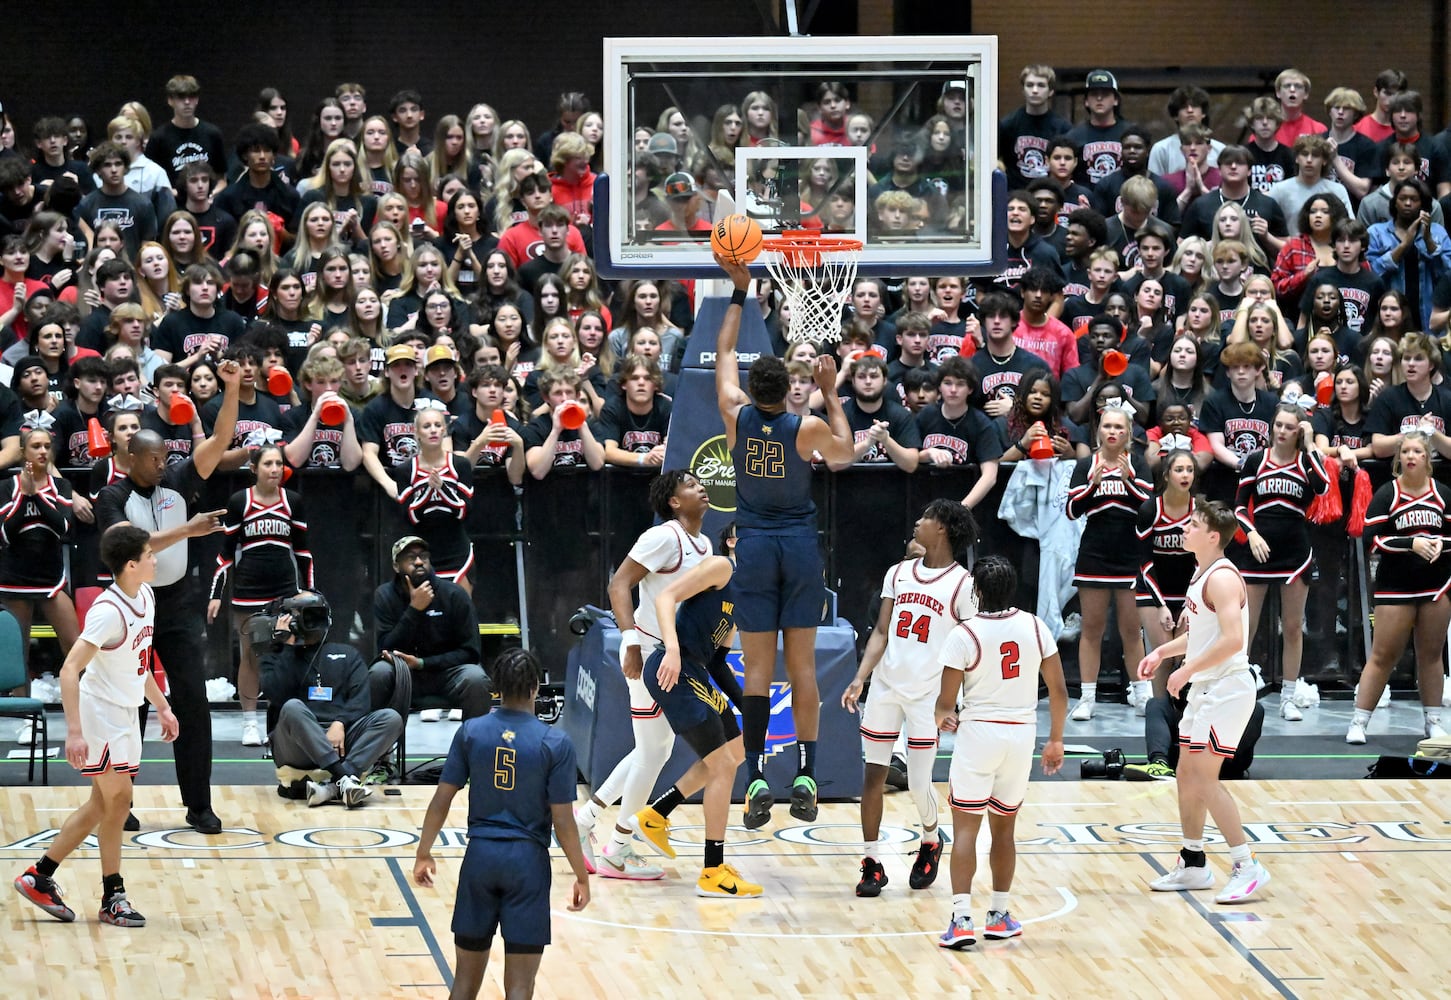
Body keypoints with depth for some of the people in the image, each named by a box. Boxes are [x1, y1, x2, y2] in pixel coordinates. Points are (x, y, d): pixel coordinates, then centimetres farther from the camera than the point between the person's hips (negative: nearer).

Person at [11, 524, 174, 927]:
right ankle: (113, 897, 5)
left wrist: (161, 706, 22)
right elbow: (69, 670, -27)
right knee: (118, 799, -5)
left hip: (125, 713, 9)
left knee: (102, 805, 11)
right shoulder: (109, 611, -23)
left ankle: (40, 876, 18)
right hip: (101, 713, -9)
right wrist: (75, 731, -33)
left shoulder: (145, 596, 5)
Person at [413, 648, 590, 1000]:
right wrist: (582, 877, 3)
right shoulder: (555, 743, -8)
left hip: (480, 857, 2)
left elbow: (441, 800, 1)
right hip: (527, 862, -2)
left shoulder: (471, 732, -1)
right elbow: (562, 820, -8)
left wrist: (424, 854, 14)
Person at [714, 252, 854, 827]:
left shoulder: (737, 418, -7)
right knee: (802, 664, 2)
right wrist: (830, 393, 17)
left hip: (754, 545, 0)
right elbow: (845, 452, 13)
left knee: (757, 666, -1)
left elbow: (724, 354, 8)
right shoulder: (807, 429, -10)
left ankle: (756, 779, -9)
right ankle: (805, 778, -3)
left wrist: (739, 292, 15)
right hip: (801, 544, 0)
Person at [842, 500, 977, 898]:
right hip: (886, 687, 4)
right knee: (874, 775, 2)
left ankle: (930, 842, 28)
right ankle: (872, 863, 9)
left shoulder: (962, 585, -6)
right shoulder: (898, 573, 9)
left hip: (928, 695, -4)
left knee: (919, 784, -2)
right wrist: (860, 679, -4)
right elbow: (881, 632, 8)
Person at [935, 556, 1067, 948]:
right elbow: (1058, 691, 4)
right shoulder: (1035, 628, 0)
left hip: (978, 733, -4)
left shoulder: (964, 636, -11)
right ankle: (999, 916, 23)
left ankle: (962, 919, -13)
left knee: (965, 828, -2)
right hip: (1022, 735, 4)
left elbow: (946, 703, -7)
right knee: (1004, 827, 17)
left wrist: (941, 716, 17)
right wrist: (1056, 740, 15)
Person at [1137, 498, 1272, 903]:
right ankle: (1193, 865, 25)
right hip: (1205, 688, 11)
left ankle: (1248, 867, -9)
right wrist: (1162, 652, 17)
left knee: (1204, 779, -12)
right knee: (1187, 774, 15)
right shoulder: (1202, 574, 13)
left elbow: (1232, 639, -28)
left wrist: (1187, 669, -22)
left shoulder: (1222, 578, -19)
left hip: (1227, 687, -11)